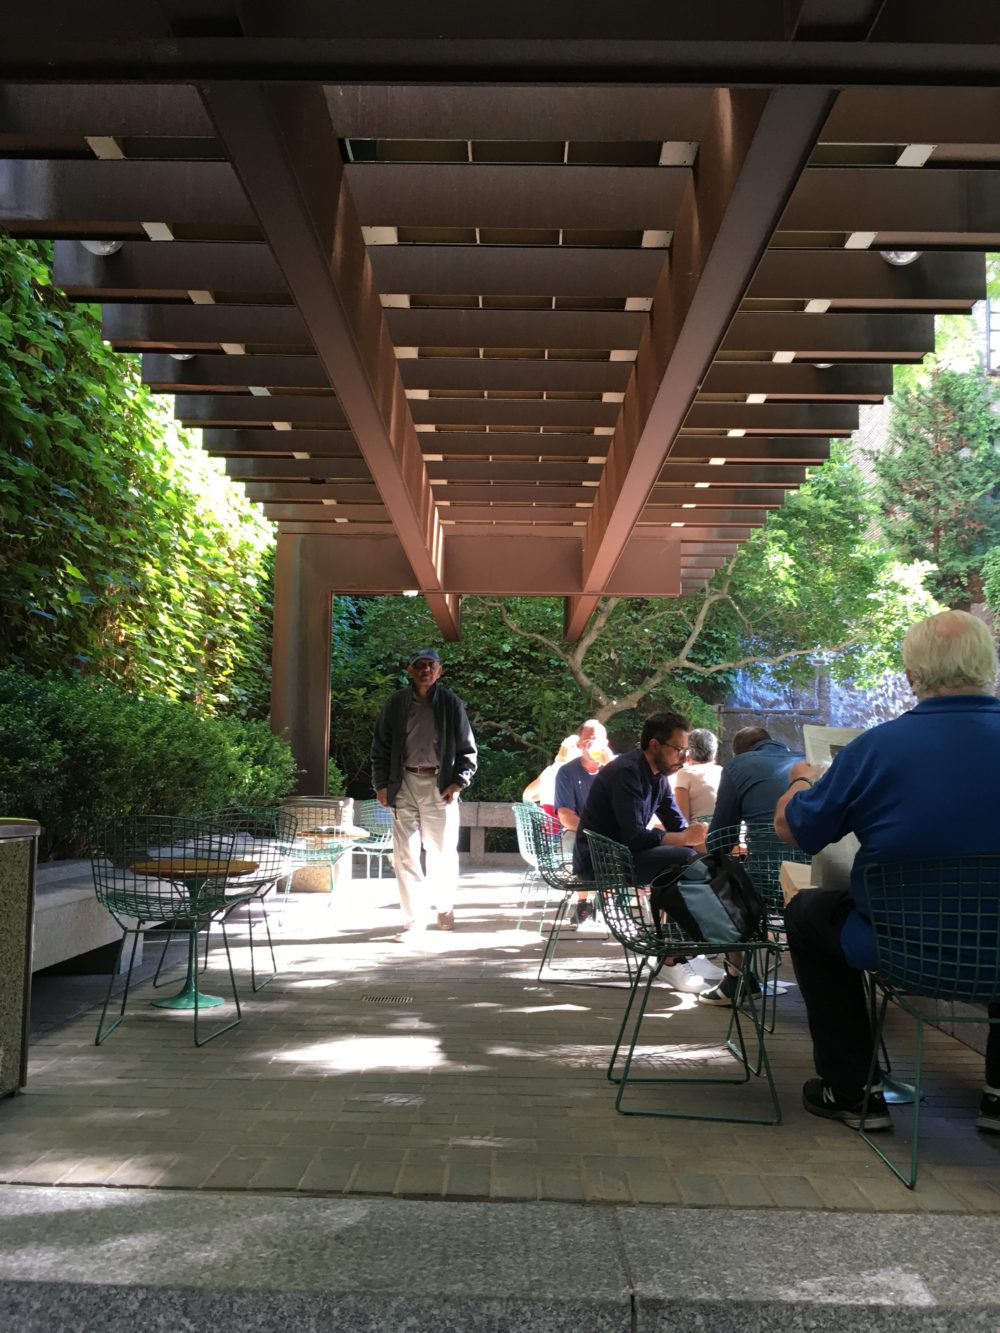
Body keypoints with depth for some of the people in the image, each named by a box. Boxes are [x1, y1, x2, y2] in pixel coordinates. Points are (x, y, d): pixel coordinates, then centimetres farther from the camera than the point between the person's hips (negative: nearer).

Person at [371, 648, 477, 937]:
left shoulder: (451, 704, 1)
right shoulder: (396, 703, 5)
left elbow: (467, 749, 4)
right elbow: (380, 746, 9)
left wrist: (458, 783, -6)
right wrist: (381, 784, 2)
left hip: (439, 785, -1)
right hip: (404, 784, 2)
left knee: (442, 851, 5)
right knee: (405, 853, 0)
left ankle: (445, 909, 28)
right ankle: (416, 918, 10)